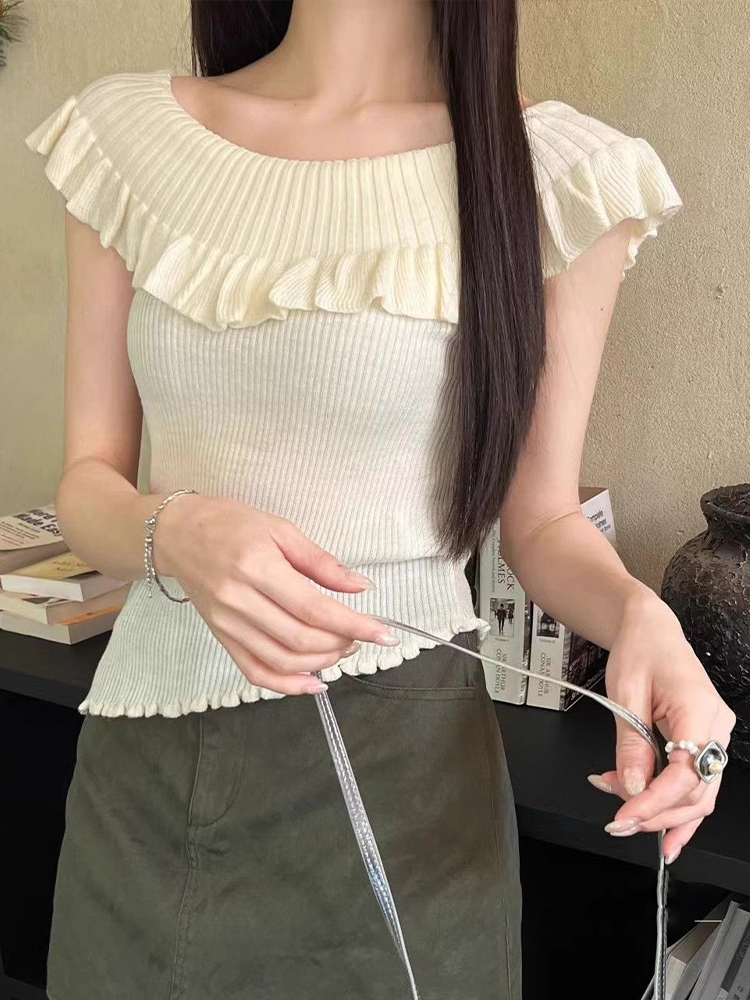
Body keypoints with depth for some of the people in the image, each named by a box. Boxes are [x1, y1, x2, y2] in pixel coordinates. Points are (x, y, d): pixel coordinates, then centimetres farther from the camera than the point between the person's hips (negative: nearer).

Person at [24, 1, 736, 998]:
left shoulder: (555, 172, -6)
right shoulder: (127, 136, 0)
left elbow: (543, 519, 1)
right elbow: (87, 482, 2)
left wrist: (639, 612, -20)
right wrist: (178, 534, -20)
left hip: (402, 758, -2)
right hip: (139, 763, 3)